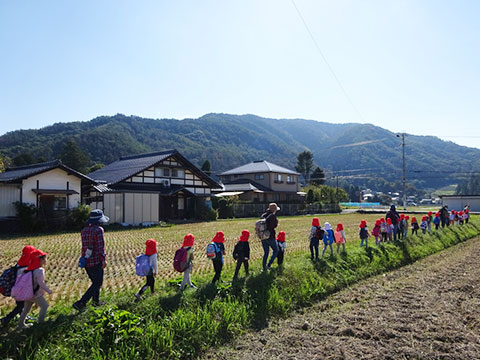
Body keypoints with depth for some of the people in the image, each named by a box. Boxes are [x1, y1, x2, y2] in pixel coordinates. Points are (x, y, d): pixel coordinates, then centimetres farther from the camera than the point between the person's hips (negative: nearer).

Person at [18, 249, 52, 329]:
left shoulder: (30, 269, 4)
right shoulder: (39, 270, -23)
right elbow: (41, 283, -28)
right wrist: (48, 290, -17)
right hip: (36, 295, -8)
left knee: (26, 309, 24)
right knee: (44, 306, 10)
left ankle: (21, 324, 37)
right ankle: (40, 322, 14)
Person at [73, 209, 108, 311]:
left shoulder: (84, 230, 7)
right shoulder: (99, 230, -15)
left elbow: (85, 245, 15)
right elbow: (101, 246, -19)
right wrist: (104, 260, -15)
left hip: (86, 261, 8)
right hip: (96, 261, -8)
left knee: (95, 281, 23)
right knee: (97, 284, 3)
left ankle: (96, 301, 34)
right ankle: (80, 303, -4)